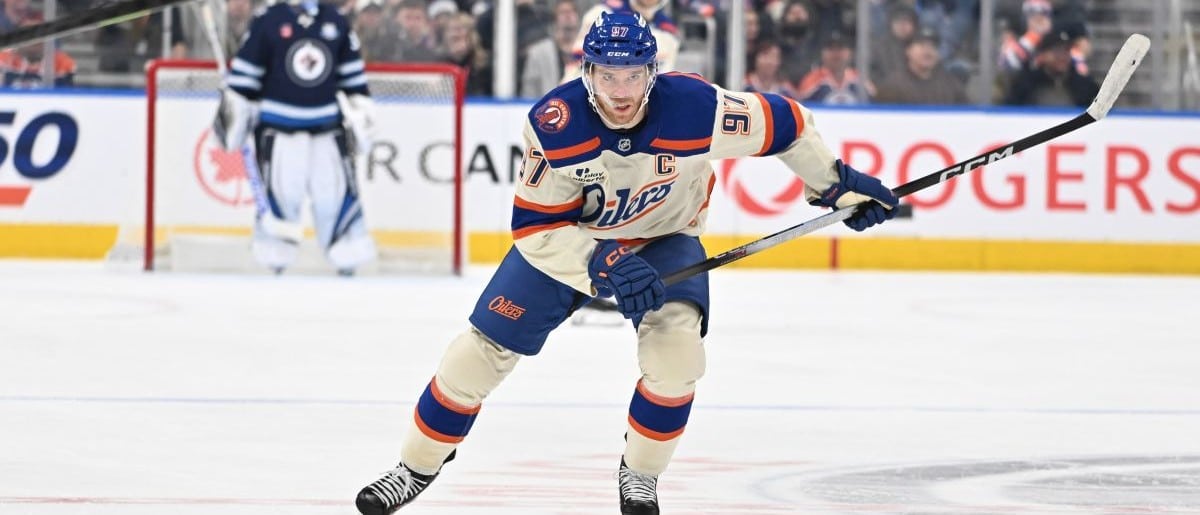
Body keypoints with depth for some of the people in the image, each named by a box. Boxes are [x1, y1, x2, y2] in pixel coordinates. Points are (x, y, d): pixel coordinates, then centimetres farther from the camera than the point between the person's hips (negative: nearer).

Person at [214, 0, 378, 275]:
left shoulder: (336, 23, 6)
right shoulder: (268, 23, -6)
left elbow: (352, 73, 12)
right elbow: (244, 71, -4)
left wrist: (360, 115, 9)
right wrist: (233, 112, -6)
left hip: (326, 126, 3)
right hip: (277, 126, -3)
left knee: (336, 189, 0)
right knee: (281, 192, -4)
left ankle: (347, 260, 10)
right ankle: (275, 263, 7)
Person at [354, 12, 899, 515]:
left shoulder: (695, 107, -31)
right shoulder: (553, 125, -30)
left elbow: (784, 122, -14)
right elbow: (534, 229, -25)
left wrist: (837, 181, -6)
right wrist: (602, 265, -38)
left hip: (664, 239, 0)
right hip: (566, 239, 0)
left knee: (676, 346, -26)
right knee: (484, 347, -4)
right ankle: (416, 468, 16)